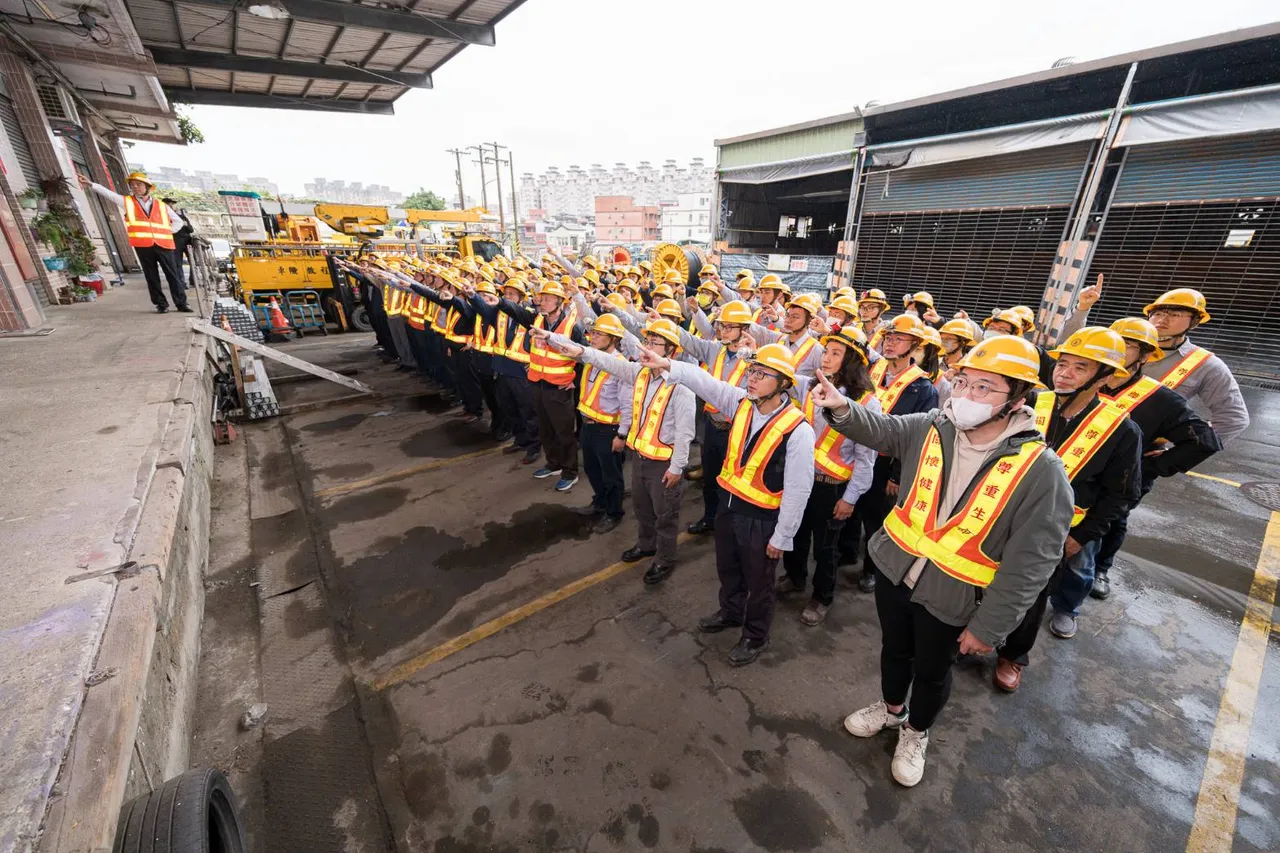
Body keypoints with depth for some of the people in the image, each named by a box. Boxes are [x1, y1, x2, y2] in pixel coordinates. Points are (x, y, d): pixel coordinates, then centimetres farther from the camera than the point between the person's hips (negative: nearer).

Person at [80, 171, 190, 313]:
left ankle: (182, 303, -1)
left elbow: (178, 221, 17)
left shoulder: (161, 205, 14)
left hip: (162, 244, 0)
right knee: (152, 276, 1)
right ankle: (161, 304, 4)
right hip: (142, 245, 1)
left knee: (173, 274, -3)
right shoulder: (127, 201, 14)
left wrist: (168, 233, 6)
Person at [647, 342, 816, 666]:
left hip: (762, 518, -6)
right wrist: (667, 365, -18)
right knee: (727, 568, 28)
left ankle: (755, 637, 45)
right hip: (729, 505, 6)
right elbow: (705, 382, -5)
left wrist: (782, 537, -15)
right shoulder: (742, 402, -8)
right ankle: (730, 612, 57)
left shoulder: (798, 430, -26)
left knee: (758, 582, 18)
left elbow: (797, 491, -21)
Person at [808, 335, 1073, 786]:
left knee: (931, 672, 20)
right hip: (893, 569, 3)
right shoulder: (930, 428, -11)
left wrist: (988, 627, -13)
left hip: (950, 598, -3)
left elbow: (1030, 563, -17)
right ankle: (891, 709, 55)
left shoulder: (1041, 471, -21)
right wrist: (842, 408, -31)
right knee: (894, 649, 26)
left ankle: (916, 733, 51)